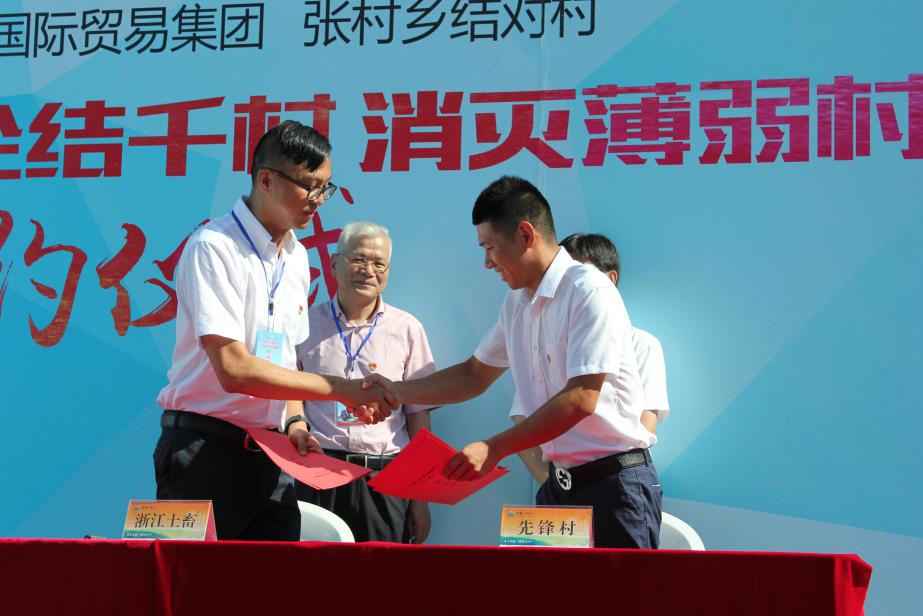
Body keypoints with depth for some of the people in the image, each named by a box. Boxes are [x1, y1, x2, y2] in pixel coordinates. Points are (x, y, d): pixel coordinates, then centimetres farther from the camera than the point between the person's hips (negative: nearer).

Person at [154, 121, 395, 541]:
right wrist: (340, 389, -18)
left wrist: (294, 423, 3)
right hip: (206, 448, -7)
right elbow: (234, 370, -21)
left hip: (269, 454, 7)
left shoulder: (297, 257, 14)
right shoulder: (214, 247, -13)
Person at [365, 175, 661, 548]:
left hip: (613, 484, -7)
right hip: (558, 485, 8)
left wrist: (494, 448, -22)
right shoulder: (516, 303, 12)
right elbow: (475, 376, 23)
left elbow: (581, 399, -21)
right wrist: (395, 392, 15)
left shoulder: (589, 292, -15)